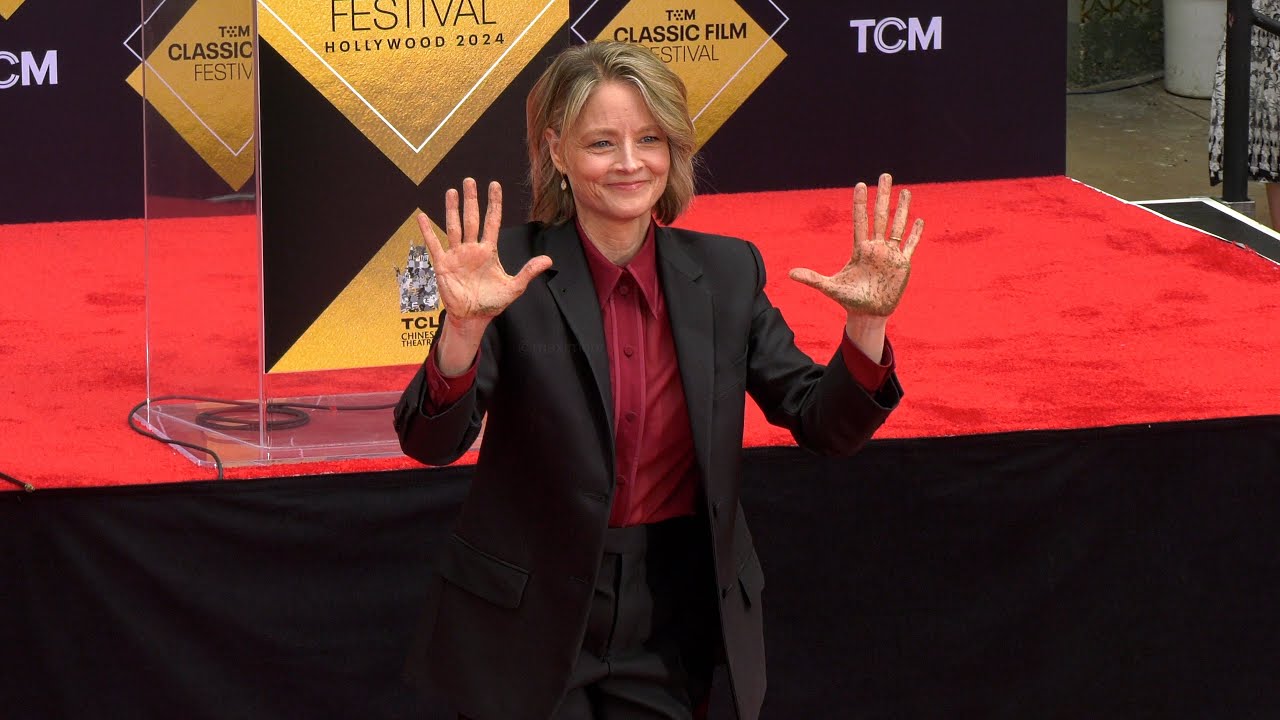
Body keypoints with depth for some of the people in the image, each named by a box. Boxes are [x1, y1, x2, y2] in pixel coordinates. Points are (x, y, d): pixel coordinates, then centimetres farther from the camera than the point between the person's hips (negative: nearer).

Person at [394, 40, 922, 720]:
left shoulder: (726, 271, 0)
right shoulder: (516, 270, -11)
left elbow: (825, 426, -1)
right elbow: (429, 442, -18)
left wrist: (866, 323, -18)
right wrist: (465, 325, -35)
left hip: (673, 625, 3)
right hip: (530, 626, -3)